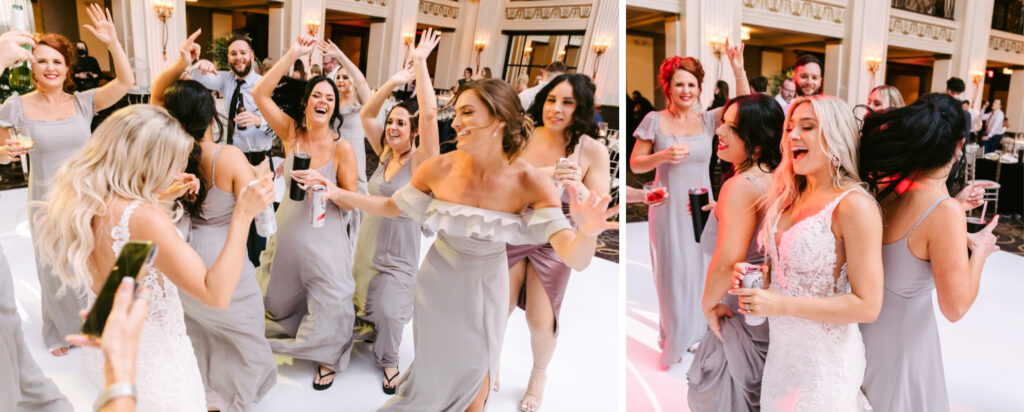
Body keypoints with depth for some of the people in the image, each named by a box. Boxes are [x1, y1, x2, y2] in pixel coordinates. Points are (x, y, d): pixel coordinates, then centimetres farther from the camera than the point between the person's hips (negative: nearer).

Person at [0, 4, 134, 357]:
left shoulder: (82, 102, -4)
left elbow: (125, 81, -15)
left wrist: (113, 42, -26)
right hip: (48, 199, -1)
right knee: (55, 268, 13)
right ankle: (59, 330, 36)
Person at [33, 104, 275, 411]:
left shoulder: (79, 200, -6)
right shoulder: (143, 218, -32)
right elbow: (216, 294, -33)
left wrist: (161, 197, 10)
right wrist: (242, 214, -32)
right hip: (153, 365, -8)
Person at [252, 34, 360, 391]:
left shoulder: (342, 148, -15)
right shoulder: (291, 132, -6)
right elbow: (260, 93, -17)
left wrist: (324, 184, -30)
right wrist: (293, 54, -20)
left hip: (324, 238, -3)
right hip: (288, 234, 4)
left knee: (330, 303, 2)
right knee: (280, 301, 21)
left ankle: (327, 358, 29)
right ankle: (287, 338, 53)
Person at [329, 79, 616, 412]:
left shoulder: (530, 183, -25)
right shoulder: (439, 169, -20)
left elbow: (575, 260, -31)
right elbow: (391, 207, -2)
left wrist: (587, 232, -53)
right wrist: (340, 194, -12)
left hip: (486, 288, 0)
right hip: (440, 284, 1)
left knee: (477, 385, 16)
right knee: (434, 372, 20)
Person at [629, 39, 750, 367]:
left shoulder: (707, 120, 0)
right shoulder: (654, 121, -6)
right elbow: (635, 164, -4)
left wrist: (738, 71, -23)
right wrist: (663, 156, -21)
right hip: (669, 209, -2)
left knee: (697, 271, 15)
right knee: (673, 275, 8)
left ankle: (691, 330, 39)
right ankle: (673, 342, 28)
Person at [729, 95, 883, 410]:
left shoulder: (854, 205, -17)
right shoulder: (788, 199, 5)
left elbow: (867, 306, -20)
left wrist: (782, 305, -23)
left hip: (825, 358, -7)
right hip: (780, 349, 7)